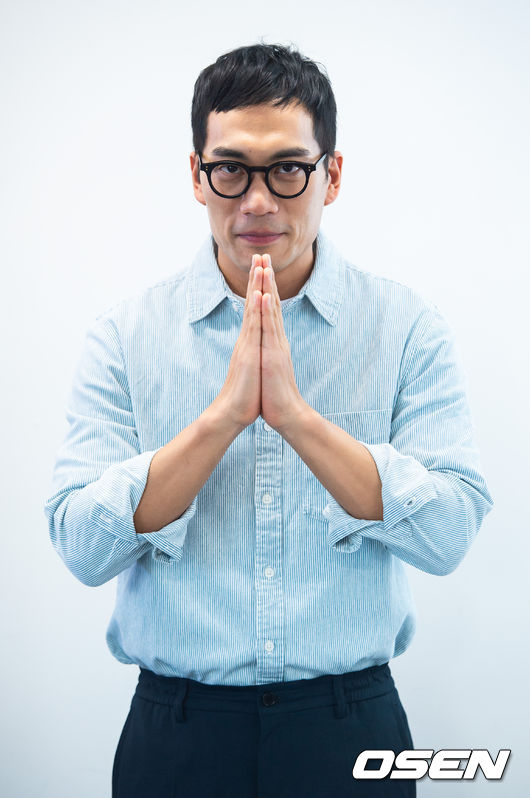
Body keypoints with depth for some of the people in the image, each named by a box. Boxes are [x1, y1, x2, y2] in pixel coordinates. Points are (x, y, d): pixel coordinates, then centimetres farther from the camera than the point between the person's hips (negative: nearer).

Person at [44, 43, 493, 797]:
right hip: (178, 729, 1)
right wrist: (225, 415, -21)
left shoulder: (408, 327, -4)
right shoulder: (126, 334, -3)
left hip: (350, 726, 0)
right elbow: (81, 545, -11)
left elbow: (449, 532, -14)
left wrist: (295, 413, -22)